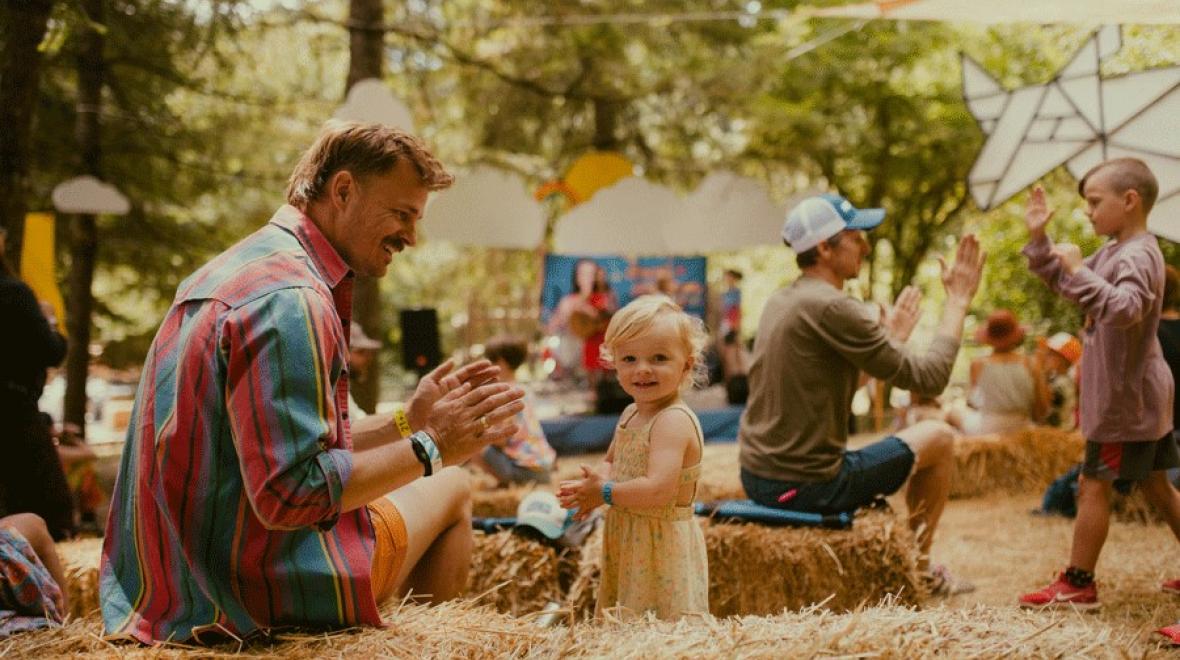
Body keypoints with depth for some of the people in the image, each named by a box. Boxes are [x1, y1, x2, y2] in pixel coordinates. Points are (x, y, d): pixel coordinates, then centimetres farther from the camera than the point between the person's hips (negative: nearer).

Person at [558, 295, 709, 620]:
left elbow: (658, 490, -31)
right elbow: (611, 462, 22)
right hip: (627, 545, 9)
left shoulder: (674, 421, -21)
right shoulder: (631, 415, 9)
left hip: (662, 550, -9)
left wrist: (605, 493, -18)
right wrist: (596, 481, -2)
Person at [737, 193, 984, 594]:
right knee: (939, 438, 8)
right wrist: (957, 302, -4)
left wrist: (890, 339, 27)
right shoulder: (832, 308, -19)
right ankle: (919, 565, 23)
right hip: (808, 486, -9)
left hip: (757, 478, 9)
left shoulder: (779, 302, 9)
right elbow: (928, 379, -15)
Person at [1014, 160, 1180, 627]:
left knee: (1093, 484, -3)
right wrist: (1038, 239, 10)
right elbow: (1064, 284, 21)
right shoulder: (1113, 251, 11)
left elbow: (1126, 309, -38)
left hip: (1126, 397, -10)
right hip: (1142, 393, 10)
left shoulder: (1137, 256, -20)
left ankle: (1078, 583, 3)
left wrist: (1079, 270, -40)